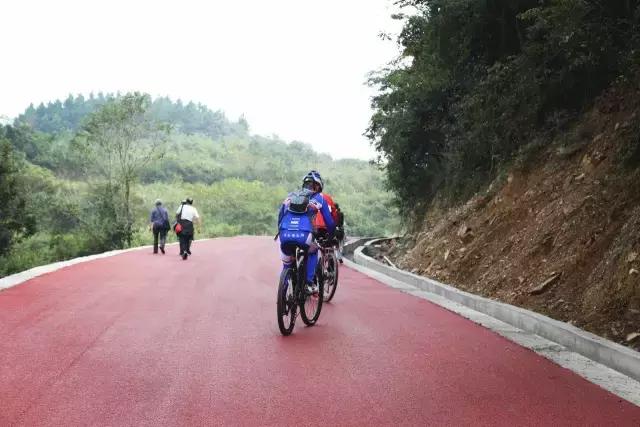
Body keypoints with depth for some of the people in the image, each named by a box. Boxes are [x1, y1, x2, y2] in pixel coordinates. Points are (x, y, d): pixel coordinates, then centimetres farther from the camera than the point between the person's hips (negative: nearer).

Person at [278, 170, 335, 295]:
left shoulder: (290, 196, 29)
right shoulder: (319, 198, 21)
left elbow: (280, 216, 32)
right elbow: (329, 221, 26)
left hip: (285, 234, 2)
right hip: (304, 234, -2)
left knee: (287, 264, 25)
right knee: (313, 252, 30)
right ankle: (310, 283, 19)